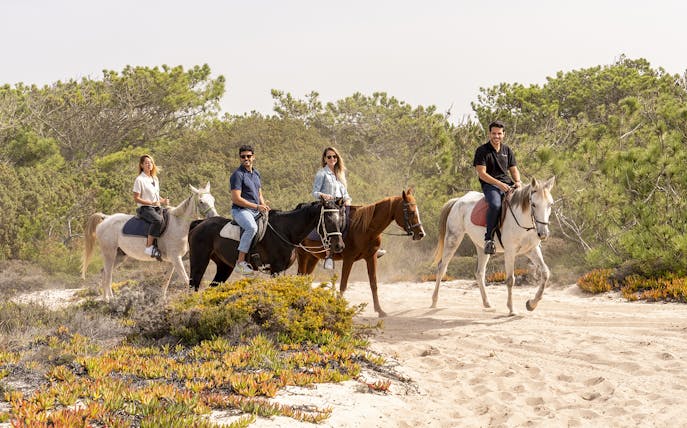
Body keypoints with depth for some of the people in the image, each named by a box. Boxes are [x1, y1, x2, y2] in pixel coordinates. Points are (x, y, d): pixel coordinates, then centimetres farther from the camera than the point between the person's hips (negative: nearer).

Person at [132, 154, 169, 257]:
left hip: (157, 208, 8)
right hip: (144, 208, -8)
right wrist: (151, 203, -18)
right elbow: (136, 198, -9)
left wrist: (163, 201, 3)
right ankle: (149, 247, -33)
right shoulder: (140, 180, -5)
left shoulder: (155, 179, 17)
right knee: (158, 220, -36)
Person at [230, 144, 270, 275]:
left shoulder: (256, 173, 18)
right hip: (240, 210, -9)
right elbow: (236, 199, -16)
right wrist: (257, 206, -16)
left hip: (256, 211, 9)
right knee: (252, 227, -35)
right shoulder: (237, 175, -8)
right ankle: (240, 262, -34)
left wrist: (264, 206, 5)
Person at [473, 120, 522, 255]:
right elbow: (482, 173, -9)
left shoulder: (507, 150, 16)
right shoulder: (482, 151, -1)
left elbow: (514, 170, 18)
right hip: (490, 184, -6)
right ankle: (489, 239, -30)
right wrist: (499, 184, -19)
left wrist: (517, 181, -5)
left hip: (507, 183, 6)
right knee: (495, 204, -36)